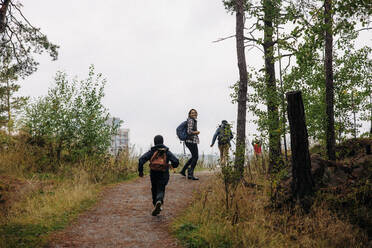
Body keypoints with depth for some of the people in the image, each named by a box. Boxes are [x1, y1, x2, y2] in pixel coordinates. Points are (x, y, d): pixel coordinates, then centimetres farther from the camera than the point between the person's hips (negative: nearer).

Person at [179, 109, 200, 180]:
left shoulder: (193, 121, 16)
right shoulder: (191, 121, -13)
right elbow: (189, 131, -22)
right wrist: (197, 132, -8)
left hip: (193, 141, 10)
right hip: (191, 141, -10)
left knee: (194, 157, 17)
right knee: (195, 157, -6)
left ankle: (183, 170, 19)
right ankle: (190, 174, -5)